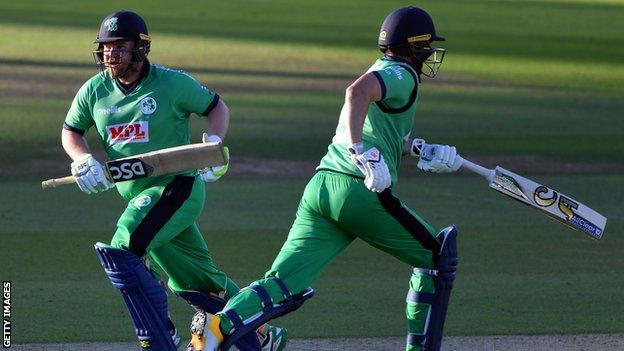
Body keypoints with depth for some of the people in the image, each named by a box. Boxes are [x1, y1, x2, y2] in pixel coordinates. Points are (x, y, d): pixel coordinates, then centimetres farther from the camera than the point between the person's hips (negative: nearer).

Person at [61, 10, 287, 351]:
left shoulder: (171, 83, -9)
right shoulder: (95, 90, 3)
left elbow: (216, 106, 3)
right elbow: (71, 131, 16)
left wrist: (213, 143, -14)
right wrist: (84, 162, -3)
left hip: (178, 186, -6)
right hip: (139, 197, 6)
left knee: (121, 252, -25)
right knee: (194, 282, 13)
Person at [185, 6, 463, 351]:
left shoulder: (381, 71, 26)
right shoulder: (402, 75, -1)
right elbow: (357, 91, -22)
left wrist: (421, 151, 39)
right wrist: (362, 152, -30)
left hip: (319, 189, 8)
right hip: (361, 192, -8)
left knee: (285, 284, -3)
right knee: (435, 257, 12)